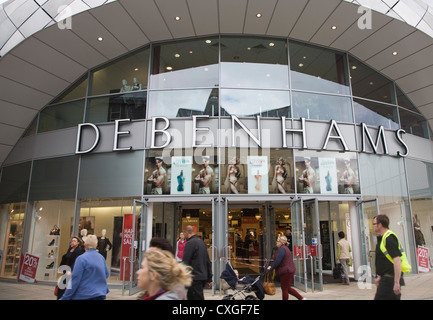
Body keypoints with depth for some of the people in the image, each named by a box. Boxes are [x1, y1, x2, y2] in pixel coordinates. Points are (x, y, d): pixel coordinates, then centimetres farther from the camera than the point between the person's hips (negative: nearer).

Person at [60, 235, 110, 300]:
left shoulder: (81, 258, -13)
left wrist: (65, 297, -8)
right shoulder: (101, 258, 4)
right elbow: (106, 274, 13)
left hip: (83, 296, -5)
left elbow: (74, 280, -14)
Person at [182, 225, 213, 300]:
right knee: (190, 297, 18)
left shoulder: (190, 243, -13)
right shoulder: (202, 242, 13)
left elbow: (185, 262, -16)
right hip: (204, 277, 8)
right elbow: (208, 262, 16)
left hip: (195, 278, -8)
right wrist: (209, 278, 20)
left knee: (198, 298, -3)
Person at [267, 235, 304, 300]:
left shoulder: (282, 249, -18)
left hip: (286, 272, -10)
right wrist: (271, 266, 13)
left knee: (284, 289, 3)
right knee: (288, 288, 18)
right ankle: (301, 298, 21)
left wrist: (271, 268, -15)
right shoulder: (285, 248, 15)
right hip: (289, 271, 10)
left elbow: (277, 261, -24)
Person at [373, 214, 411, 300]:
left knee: (380, 298, -9)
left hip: (390, 279, -10)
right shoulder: (382, 238, 16)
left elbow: (397, 260, -24)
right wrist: (379, 277, 24)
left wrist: (396, 283, -25)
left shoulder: (389, 239, -17)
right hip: (386, 278, 10)